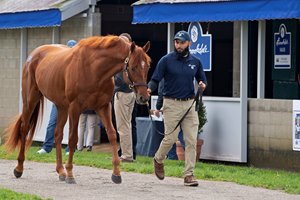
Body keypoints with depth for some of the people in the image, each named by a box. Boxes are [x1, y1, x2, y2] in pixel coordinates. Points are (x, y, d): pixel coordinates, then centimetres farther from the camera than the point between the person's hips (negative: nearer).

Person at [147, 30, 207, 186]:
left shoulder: (195, 62, 9)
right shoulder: (166, 60, -3)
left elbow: (202, 79, 18)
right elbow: (155, 79, -6)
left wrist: (203, 85, -5)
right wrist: (149, 89, -26)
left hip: (190, 104, 3)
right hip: (172, 104, -3)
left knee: (191, 141, -2)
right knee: (170, 137, -4)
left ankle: (189, 175, 2)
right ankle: (158, 160, 27)